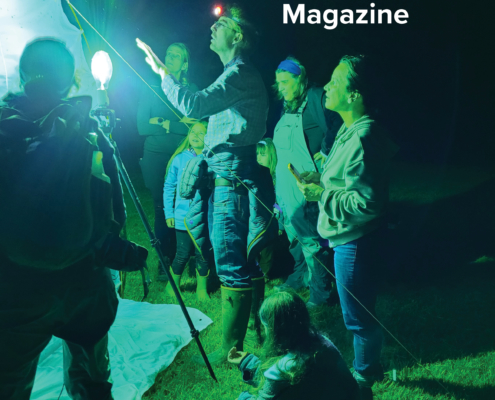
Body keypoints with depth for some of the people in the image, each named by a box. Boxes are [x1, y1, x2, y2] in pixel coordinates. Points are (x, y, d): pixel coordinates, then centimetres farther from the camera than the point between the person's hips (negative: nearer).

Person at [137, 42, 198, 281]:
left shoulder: (191, 89, 9)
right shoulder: (151, 88, 8)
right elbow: (142, 126, -2)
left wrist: (164, 124, -9)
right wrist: (178, 125, -8)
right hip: (157, 157, 0)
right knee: (161, 208, 0)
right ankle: (166, 260, 9)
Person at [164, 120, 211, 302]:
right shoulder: (179, 159, -1)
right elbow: (169, 187, 6)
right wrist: (169, 213, 4)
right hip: (183, 217, 0)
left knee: (203, 254, 7)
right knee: (183, 254, 5)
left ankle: (201, 289, 25)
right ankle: (172, 286, 26)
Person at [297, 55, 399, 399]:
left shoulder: (362, 138, -26)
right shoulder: (350, 130, 7)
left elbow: (367, 202, -28)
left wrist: (322, 196, -21)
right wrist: (321, 181, 8)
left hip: (356, 241, -10)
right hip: (349, 238, 10)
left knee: (358, 315, 7)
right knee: (361, 311, 24)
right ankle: (370, 367, 41)